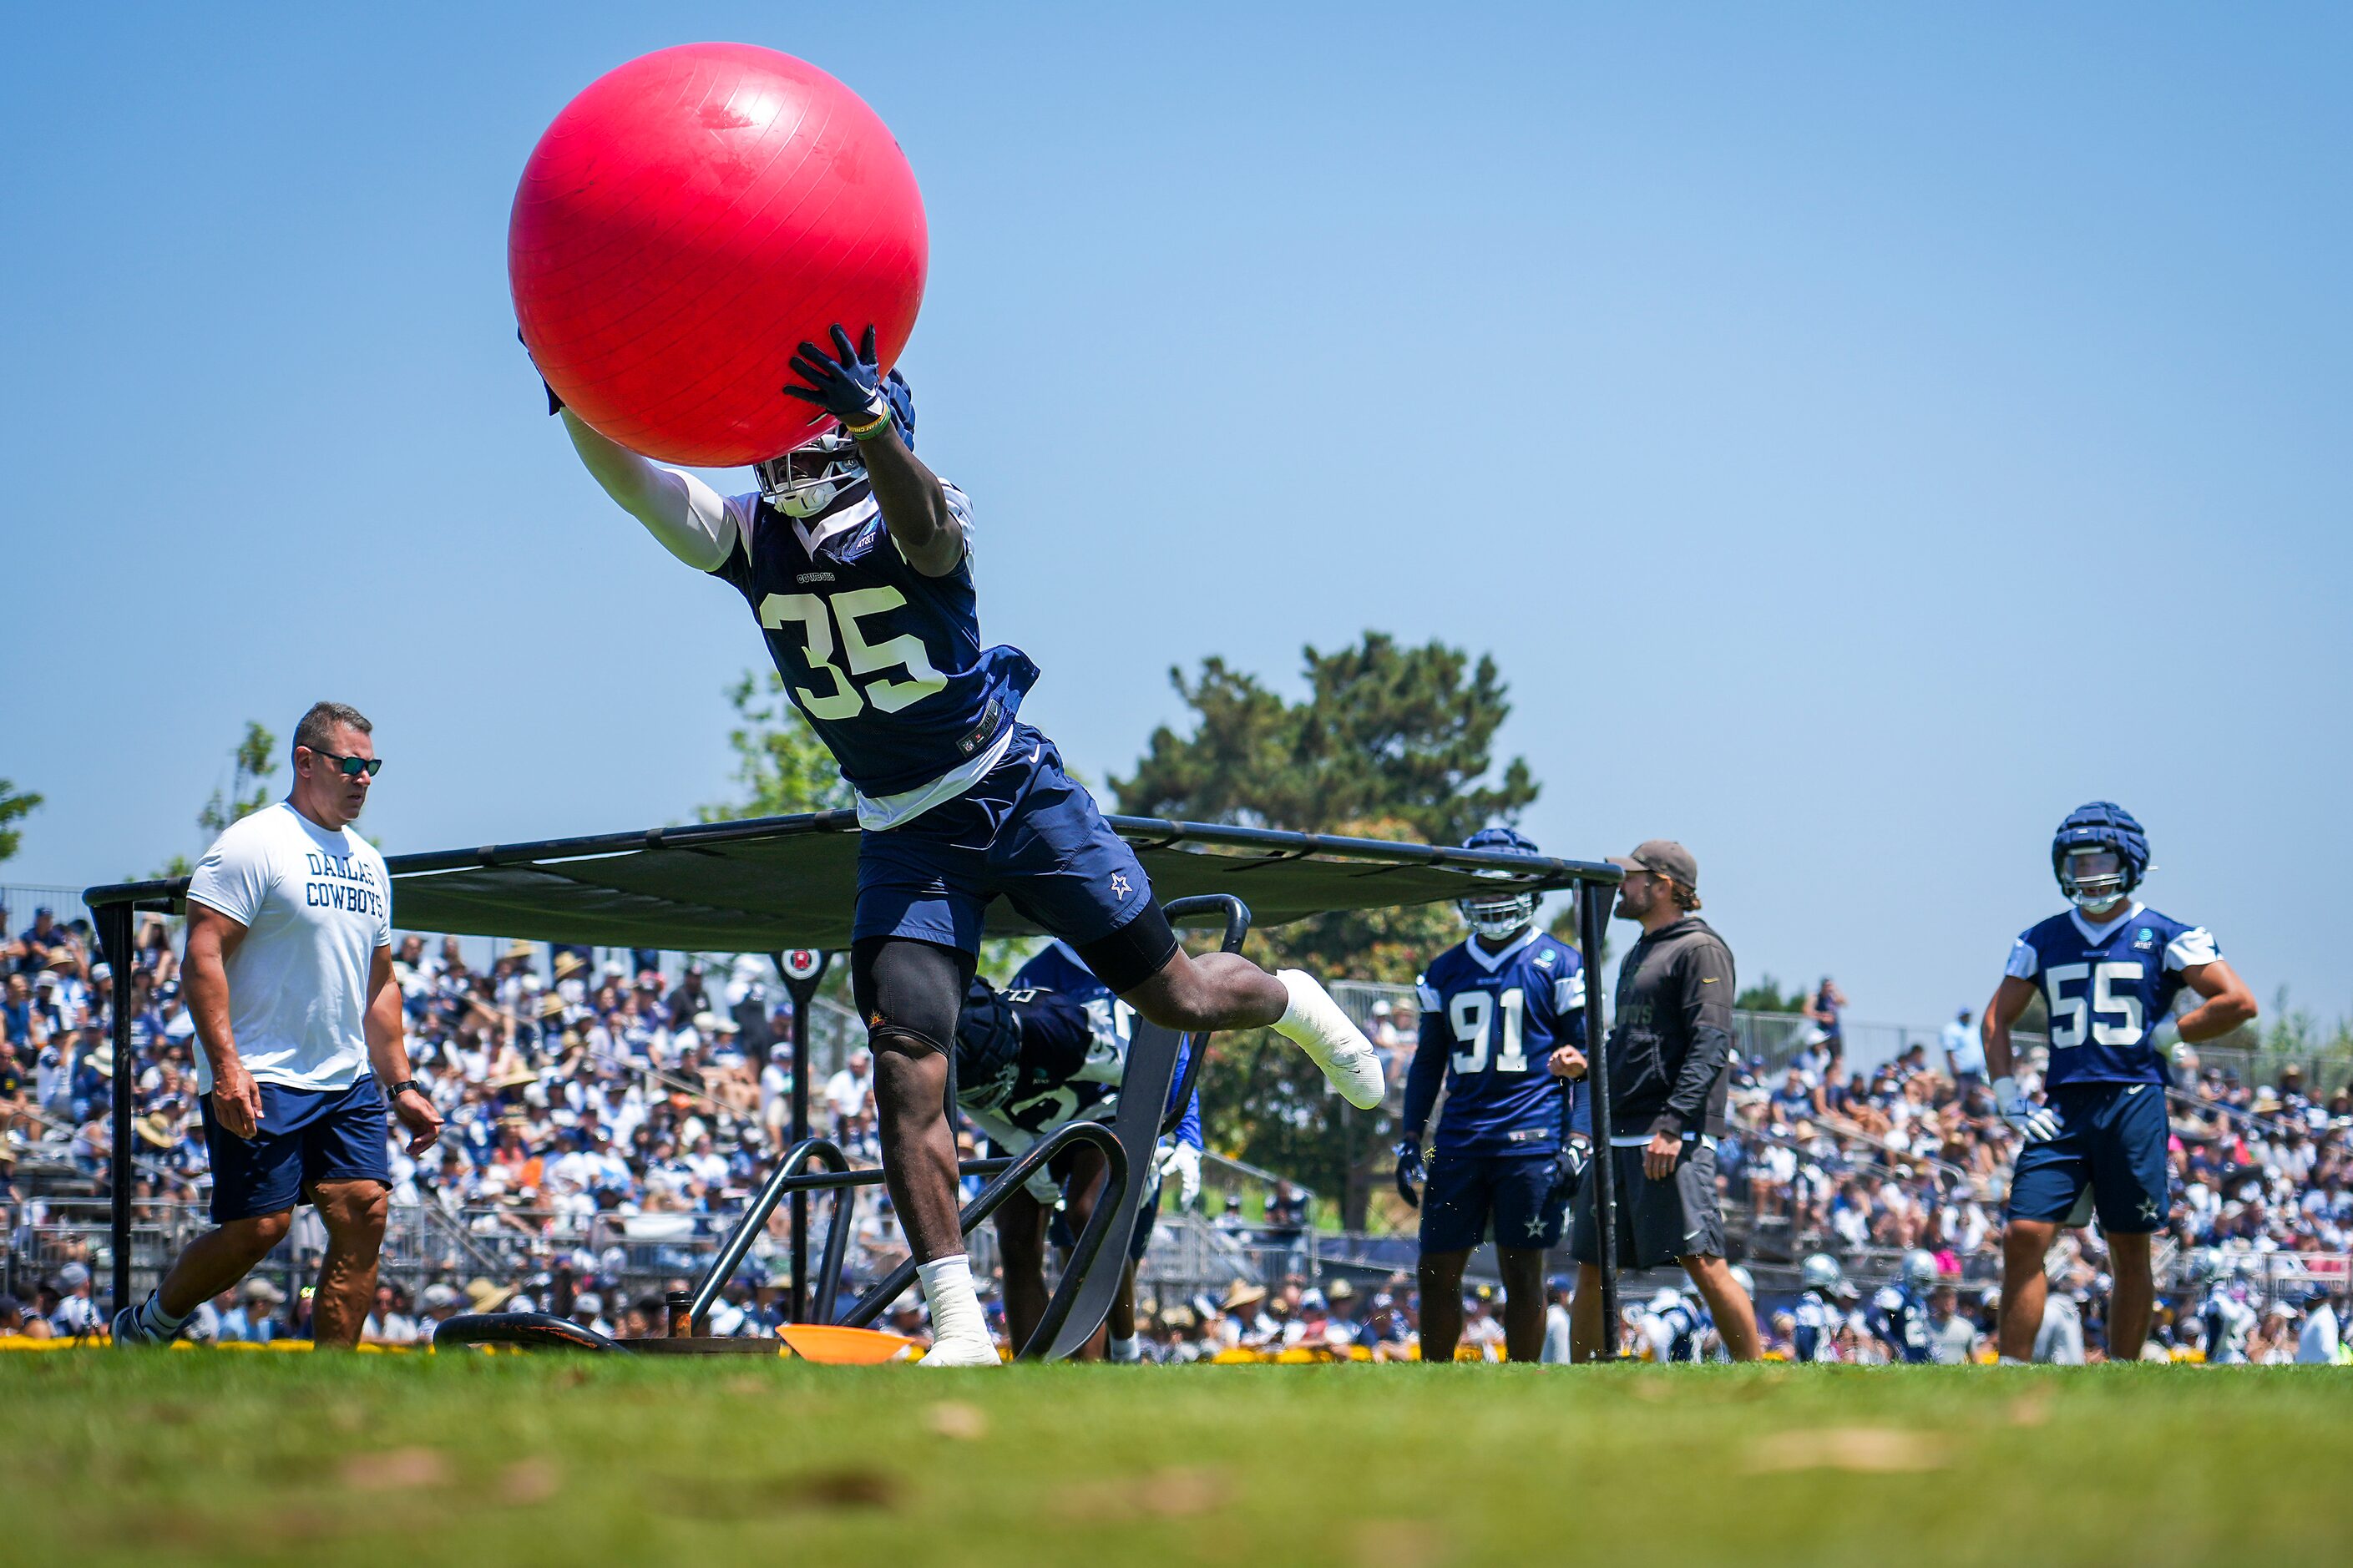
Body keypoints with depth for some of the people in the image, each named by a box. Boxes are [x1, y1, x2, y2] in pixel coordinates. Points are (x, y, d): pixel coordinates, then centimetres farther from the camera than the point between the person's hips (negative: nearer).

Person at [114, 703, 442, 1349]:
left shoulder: (368, 863, 17)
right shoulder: (254, 843, -8)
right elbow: (202, 956, -15)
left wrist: (400, 1084, 17)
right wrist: (225, 1065, -24)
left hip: (348, 1082, 7)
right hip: (261, 1086, -7)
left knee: (364, 1216, -6)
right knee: (258, 1228, -9)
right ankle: (147, 1327, 16)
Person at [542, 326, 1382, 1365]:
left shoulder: (915, 521, -18)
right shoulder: (748, 540, -5)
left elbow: (922, 525, -44)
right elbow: (630, 479, -20)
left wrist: (867, 421, -66)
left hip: (1016, 792, -3)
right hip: (905, 837, 3)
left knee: (1178, 997, 3)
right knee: (906, 1073, -11)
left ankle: (1294, 1004, 39)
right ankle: (958, 1326, -8)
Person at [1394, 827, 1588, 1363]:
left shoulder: (1558, 965, 1)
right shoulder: (1444, 972, 15)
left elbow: (1585, 1061, 0)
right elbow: (1428, 1062, 20)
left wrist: (1577, 1143, -9)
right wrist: (1410, 1141, 11)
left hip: (1530, 1139, -5)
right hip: (1459, 1140, 5)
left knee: (1522, 1273, -2)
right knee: (1437, 1272, 4)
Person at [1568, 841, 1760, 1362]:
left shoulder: (1700, 950, -5)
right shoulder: (1637, 957, 24)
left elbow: (1711, 1045, -14)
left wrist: (1673, 1125, -23)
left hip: (1675, 1138, -9)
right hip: (1616, 1137, 9)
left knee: (1702, 1261, -13)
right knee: (1592, 1268, 8)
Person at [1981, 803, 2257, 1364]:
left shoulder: (2164, 937, 2)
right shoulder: (2042, 941, 13)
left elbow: (2239, 1003, -4)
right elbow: (1996, 1019, 16)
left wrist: (2160, 1036, -4)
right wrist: (2010, 1100, 5)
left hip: (2133, 1102, -3)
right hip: (2062, 1107, 3)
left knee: (2129, 1254, 3)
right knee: (2024, 1237, -8)